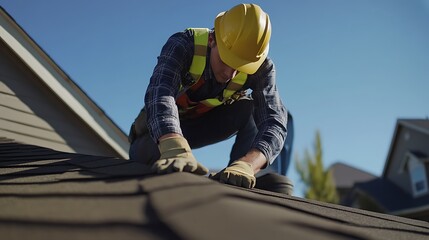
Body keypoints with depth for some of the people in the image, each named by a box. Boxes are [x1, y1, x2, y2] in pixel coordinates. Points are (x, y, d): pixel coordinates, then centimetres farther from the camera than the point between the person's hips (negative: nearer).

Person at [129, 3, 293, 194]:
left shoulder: (261, 68, -25)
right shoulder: (182, 45, -32)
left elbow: (273, 122, -38)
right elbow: (160, 95, -49)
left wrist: (246, 165, -60)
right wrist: (176, 149, -70)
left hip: (211, 123, 2)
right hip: (162, 129, -2)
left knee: (278, 112, -22)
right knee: (145, 153, -37)